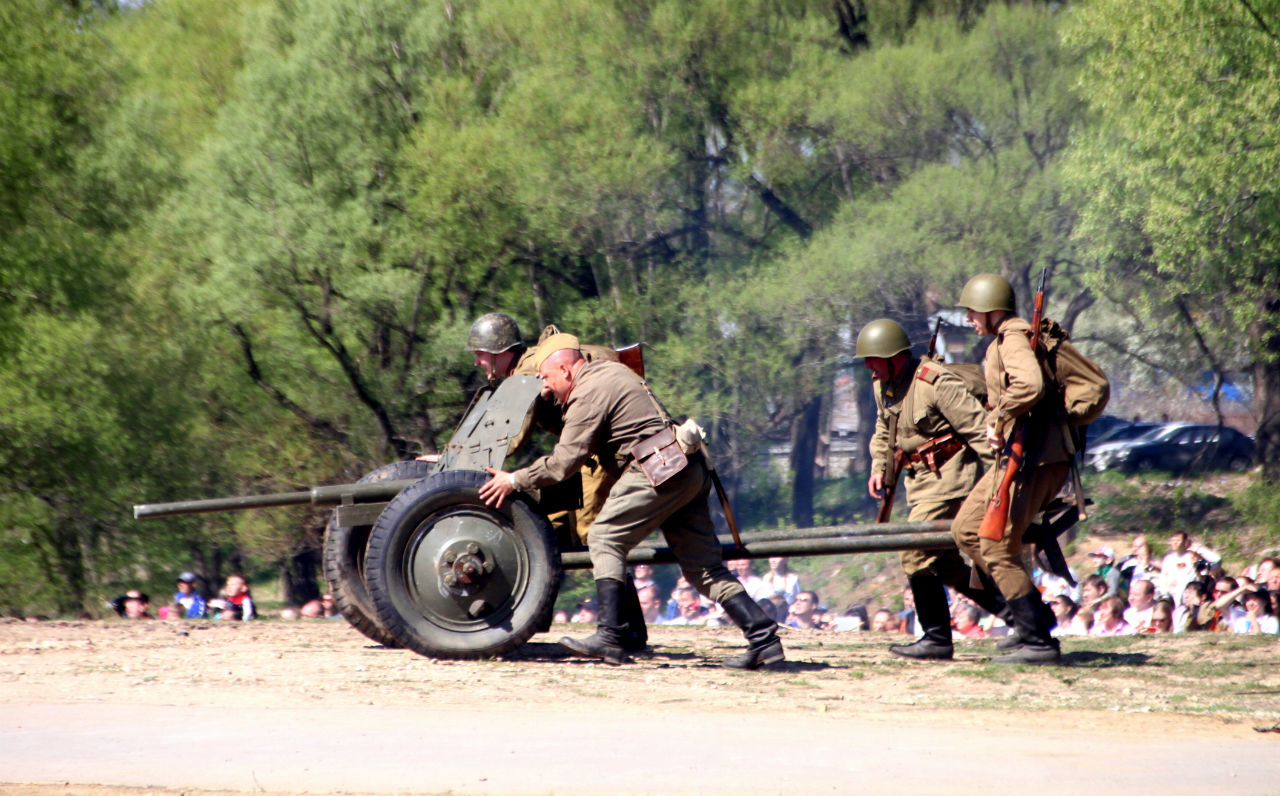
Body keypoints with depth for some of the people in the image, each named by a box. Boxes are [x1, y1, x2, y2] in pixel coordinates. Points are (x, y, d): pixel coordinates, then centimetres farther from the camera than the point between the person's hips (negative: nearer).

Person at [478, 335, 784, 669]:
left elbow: (564, 462, -8)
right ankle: (763, 637, 2)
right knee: (702, 566, 8)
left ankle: (609, 638, -13)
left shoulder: (588, 393, -6)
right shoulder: (610, 370, 22)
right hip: (692, 473, 10)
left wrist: (514, 480, 0)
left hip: (660, 470, -10)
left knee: (604, 540, -5)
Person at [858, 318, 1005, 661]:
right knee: (945, 562, 11)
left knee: (916, 552, -15)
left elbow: (979, 428, -20)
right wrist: (880, 467, 10)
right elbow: (884, 430, 24)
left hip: (948, 475, -9)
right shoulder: (882, 384, 6)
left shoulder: (936, 382, -21)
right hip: (921, 479, 9)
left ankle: (937, 639, -9)